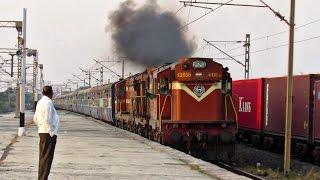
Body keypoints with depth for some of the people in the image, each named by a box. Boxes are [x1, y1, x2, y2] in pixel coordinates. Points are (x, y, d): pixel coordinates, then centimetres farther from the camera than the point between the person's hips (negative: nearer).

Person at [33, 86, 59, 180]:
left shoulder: (40, 102, 14)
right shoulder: (48, 102, -16)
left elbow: (35, 118, 20)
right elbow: (47, 119, -23)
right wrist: (51, 131, -15)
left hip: (42, 132, 10)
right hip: (49, 133, -10)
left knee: (43, 157, 15)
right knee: (47, 157, -8)